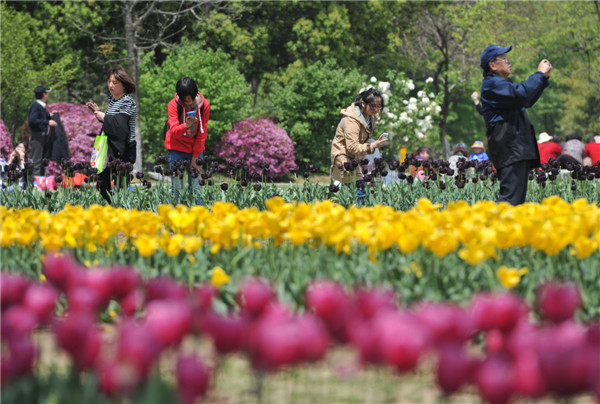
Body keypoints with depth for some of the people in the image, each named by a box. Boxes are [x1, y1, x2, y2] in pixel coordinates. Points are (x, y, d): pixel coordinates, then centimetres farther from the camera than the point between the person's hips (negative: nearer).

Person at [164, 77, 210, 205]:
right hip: (177, 148, -1)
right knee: (177, 186, -5)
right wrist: (185, 126, -45)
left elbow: (202, 133, -3)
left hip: (195, 149, 1)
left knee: (195, 186, -1)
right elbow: (173, 130, -22)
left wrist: (195, 158, -4)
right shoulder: (173, 105, -13)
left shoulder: (204, 105, -8)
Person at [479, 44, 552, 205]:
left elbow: (528, 101, 32)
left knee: (519, 194, 8)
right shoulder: (492, 84, -9)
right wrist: (539, 74, -11)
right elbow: (522, 94, -23)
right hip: (509, 148, -11)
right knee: (511, 194, -19)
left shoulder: (503, 83, 25)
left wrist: (544, 78, 23)